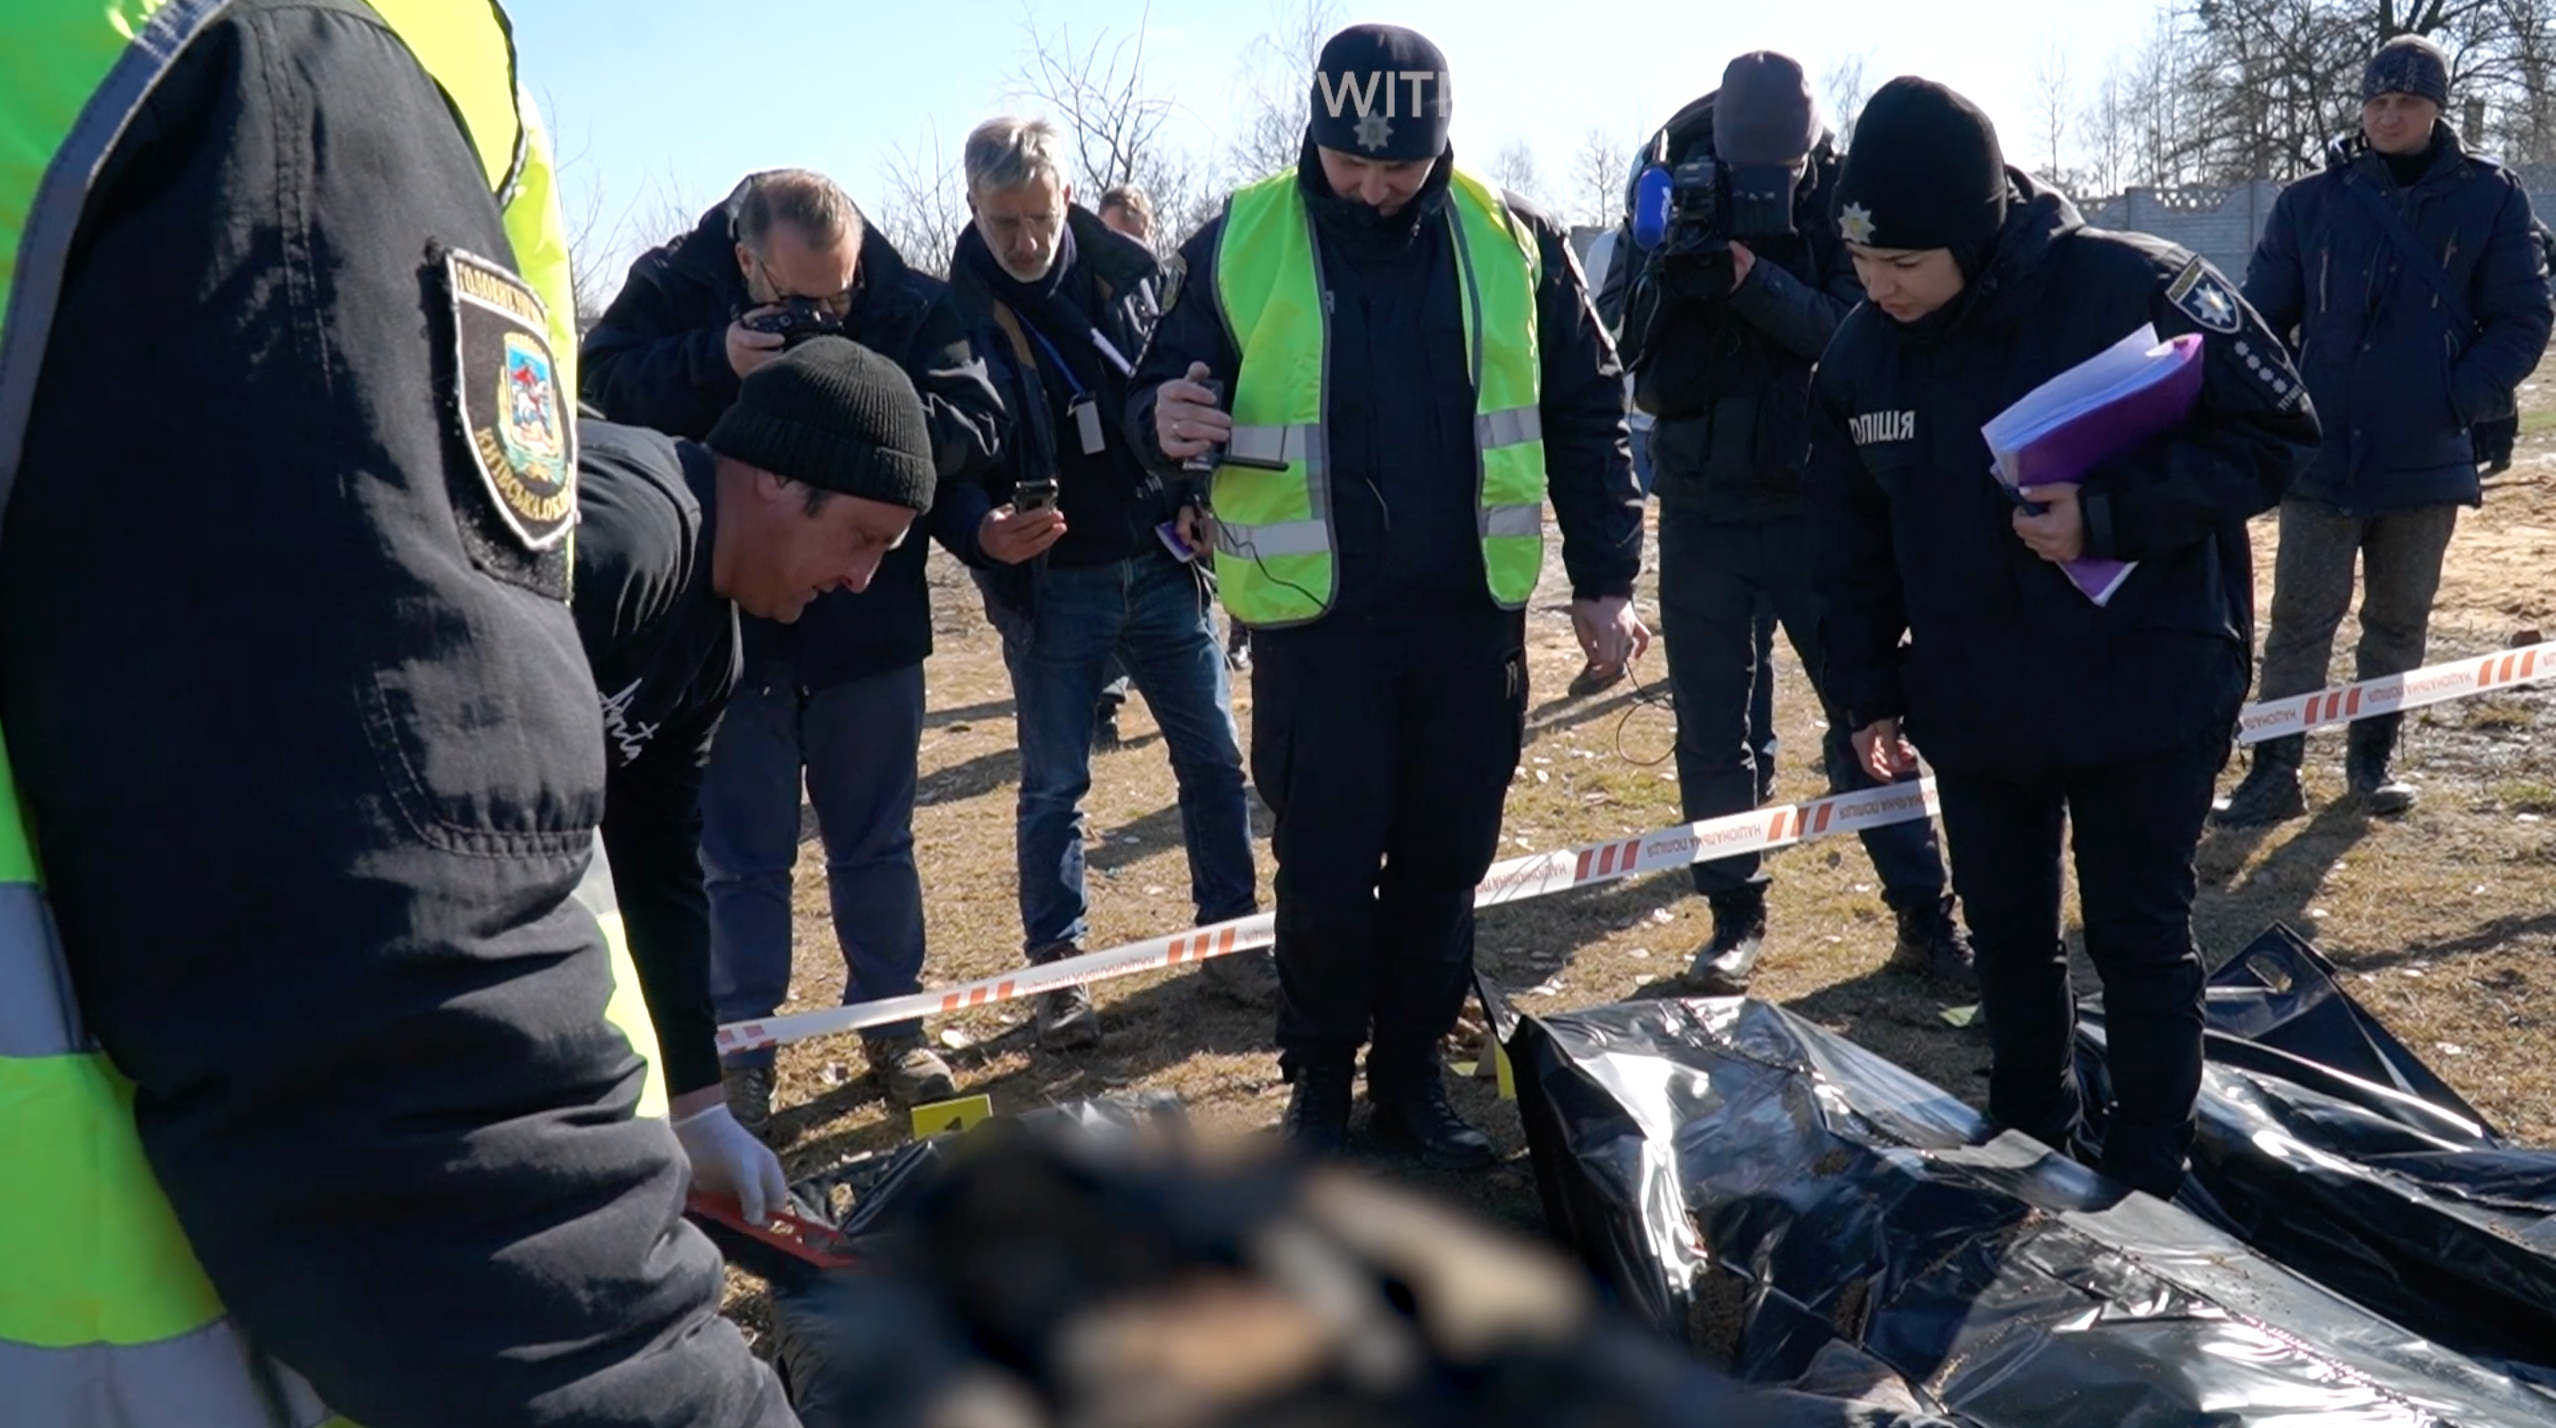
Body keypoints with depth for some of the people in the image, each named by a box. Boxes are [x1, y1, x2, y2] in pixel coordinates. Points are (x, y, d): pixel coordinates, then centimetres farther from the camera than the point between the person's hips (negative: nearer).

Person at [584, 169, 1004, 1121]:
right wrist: (717, 362, -31)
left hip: (871, 623, 1)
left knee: (876, 841, 13)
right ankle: (740, 1052, 20)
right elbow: (602, 387, -17)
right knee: (740, 854, 8)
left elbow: (974, 424, -16)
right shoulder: (675, 285, -8)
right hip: (726, 620, -1)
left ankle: (892, 1026, 27)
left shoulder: (910, 303, -9)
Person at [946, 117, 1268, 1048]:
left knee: (1214, 759, 9)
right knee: (1053, 785, 6)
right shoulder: (954, 311, -9)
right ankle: (1057, 969, 20)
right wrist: (982, 532, -29)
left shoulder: (1129, 270, -1)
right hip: (1049, 583, -3)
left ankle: (1231, 937, 25)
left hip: (1161, 564, 3)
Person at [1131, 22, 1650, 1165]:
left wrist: (1603, 580, 5)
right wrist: (1168, 424, -23)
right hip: (1314, 621, -2)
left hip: (1471, 617, 2)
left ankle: (1410, 1069, 29)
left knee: (1445, 864, 11)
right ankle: (1319, 1080, 25)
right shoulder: (1238, 246, -4)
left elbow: (1585, 415, 7)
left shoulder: (1514, 242, 1)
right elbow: (1163, 393, 2)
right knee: (1325, 868, 4)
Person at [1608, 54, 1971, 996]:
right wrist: (1670, 281, -24)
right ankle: (1736, 918, 17)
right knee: (1712, 725, 5)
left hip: (1816, 504, -1)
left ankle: (1925, 917, 12)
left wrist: (1752, 279, -28)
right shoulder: (1672, 210, 0)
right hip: (1701, 510, 1)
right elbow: (1641, 369, -6)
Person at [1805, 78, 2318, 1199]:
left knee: (2137, 937, 7)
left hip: (2144, 695, -4)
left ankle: (2149, 1181, 25)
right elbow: (1852, 540, 6)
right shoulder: (1860, 350, -4)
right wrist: (1869, 692, 7)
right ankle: (2027, 1141, 36)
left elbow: (2276, 434, -13)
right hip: (1973, 710, 5)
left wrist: (2111, 514, -26)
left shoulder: (2134, 289, -19)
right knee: (2005, 930, 16)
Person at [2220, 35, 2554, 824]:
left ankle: (2373, 757, 27)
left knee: (2400, 621, 12)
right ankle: (2276, 772, 5)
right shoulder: (2311, 200, 0)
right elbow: (2259, 319, 3)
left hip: (2428, 458, 1)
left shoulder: (2490, 197, 0)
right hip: (2322, 454, -1)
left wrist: (2464, 400, -13)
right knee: (2300, 620, 0)